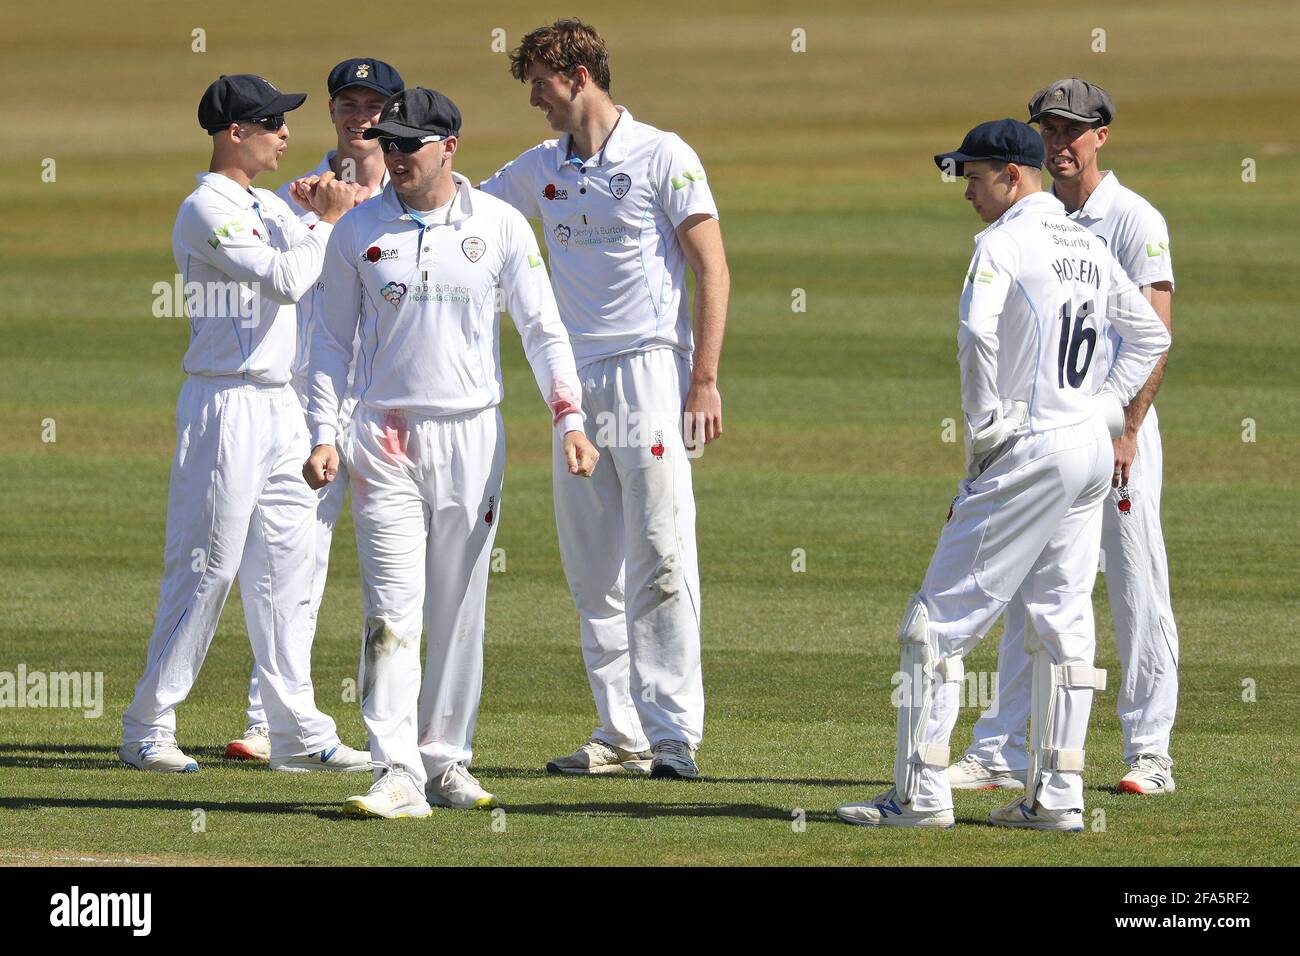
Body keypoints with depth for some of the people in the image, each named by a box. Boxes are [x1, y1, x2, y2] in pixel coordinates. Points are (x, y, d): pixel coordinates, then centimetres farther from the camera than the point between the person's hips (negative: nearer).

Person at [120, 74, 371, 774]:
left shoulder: (269, 209, 16)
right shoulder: (206, 210, -12)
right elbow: (284, 278, -21)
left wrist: (339, 211, -4)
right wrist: (332, 222, -10)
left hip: (280, 406, 9)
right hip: (227, 403, -9)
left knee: (284, 567, 8)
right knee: (207, 567, -6)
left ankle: (298, 733, 10)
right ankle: (147, 728, 1)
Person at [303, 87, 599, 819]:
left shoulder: (500, 225, 2)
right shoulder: (358, 232, 3)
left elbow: (543, 328, 2)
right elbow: (334, 340, 7)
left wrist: (570, 419, -10)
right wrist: (324, 435, -2)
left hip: (472, 437, 1)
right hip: (385, 437, -1)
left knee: (461, 611, 6)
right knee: (393, 612, -10)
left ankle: (447, 760, 16)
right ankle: (398, 776, -15)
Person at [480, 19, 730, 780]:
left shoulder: (662, 157, -5)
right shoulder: (540, 170, 13)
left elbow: (713, 270, -7)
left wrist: (704, 382, -14)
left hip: (650, 373, -7)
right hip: (575, 382, 7)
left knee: (662, 557, -11)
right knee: (594, 573, 6)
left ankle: (674, 732, -12)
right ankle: (624, 735, 10)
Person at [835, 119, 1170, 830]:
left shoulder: (1005, 240, -11)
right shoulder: (1086, 246, 14)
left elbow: (975, 332, -25)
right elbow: (1150, 334, 23)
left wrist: (982, 430, -15)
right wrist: (1105, 410, 17)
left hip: (1027, 451, -8)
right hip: (1091, 451, 8)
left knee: (940, 621, -4)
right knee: (1061, 625, 11)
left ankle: (921, 793, -7)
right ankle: (1057, 794, 9)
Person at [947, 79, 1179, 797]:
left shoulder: (1134, 220, -6)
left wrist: (1127, 430, -19)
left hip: (1114, 422, -6)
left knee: (1136, 590, -4)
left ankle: (1149, 751, 0)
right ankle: (1000, 753, 9)